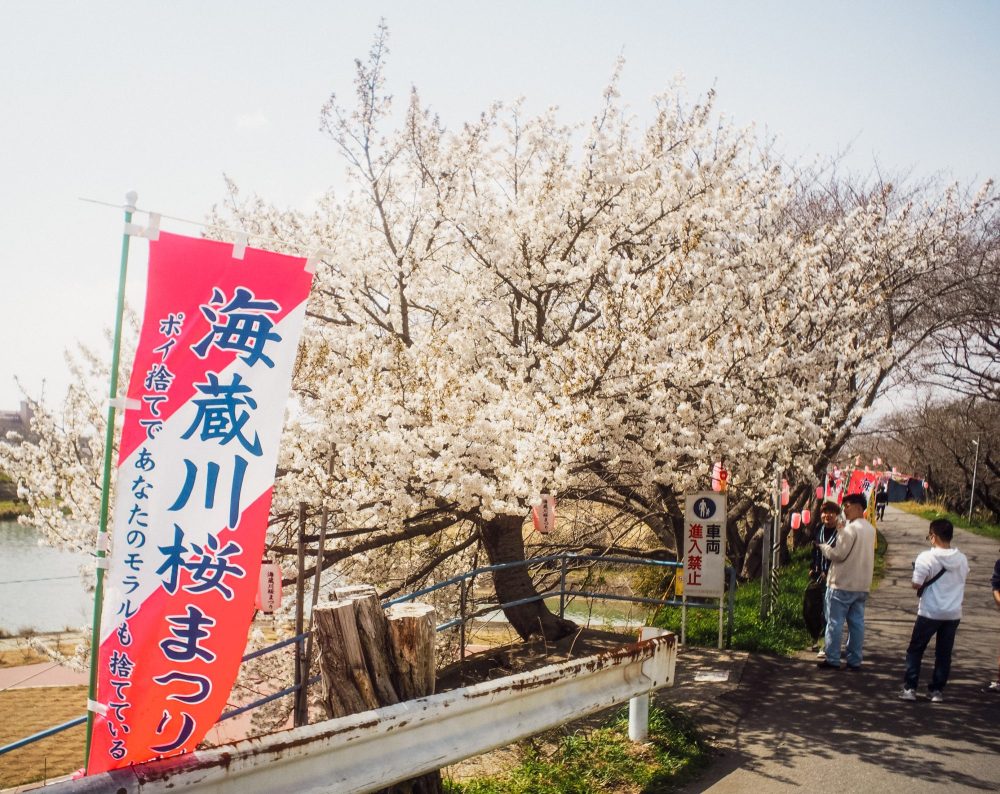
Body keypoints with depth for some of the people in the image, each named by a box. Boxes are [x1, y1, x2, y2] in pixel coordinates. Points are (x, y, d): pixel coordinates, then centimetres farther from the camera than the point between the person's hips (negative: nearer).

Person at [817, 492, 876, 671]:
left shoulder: (850, 529, -17)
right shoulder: (870, 529, 11)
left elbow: (838, 554, -17)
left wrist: (823, 546, -2)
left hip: (842, 584, -8)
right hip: (862, 584, 8)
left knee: (835, 622, 0)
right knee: (857, 623, 10)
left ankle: (832, 659, 3)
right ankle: (854, 660, 13)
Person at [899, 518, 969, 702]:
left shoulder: (926, 557, -14)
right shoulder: (962, 559, 3)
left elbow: (916, 585, -15)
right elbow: (962, 582, 16)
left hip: (930, 613, -4)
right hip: (954, 613, 4)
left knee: (915, 650, 9)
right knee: (944, 653, 12)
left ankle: (910, 688, 6)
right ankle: (937, 690, 15)